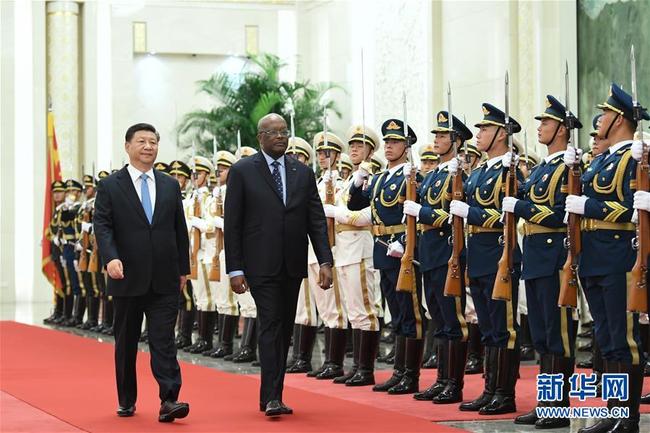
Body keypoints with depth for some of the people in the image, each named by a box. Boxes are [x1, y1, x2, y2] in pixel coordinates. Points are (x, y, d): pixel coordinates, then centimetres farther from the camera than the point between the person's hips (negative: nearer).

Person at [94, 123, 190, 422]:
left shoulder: (170, 186, 11)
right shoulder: (110, 186, 2)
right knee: (126, 342, 9)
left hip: (165, 280, 1)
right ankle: (126, 401, 21)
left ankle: (169, 401, -13)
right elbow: (102, 226, -8)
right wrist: (111, 258, -24)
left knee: (163, 341, -7)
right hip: (127, 278, -1)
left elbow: (180, 229, 14)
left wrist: (183, 268, 11)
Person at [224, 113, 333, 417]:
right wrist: (235, 269, -8)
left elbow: (316, 220, 8)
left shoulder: (303, 173, 10)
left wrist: (325, 261, -3)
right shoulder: (242, 171, -1)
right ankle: (272, 397, -14)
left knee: (284, 329, 8)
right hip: (261, 265, -5)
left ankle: (272, 395, 16)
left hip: (293, 266, 5)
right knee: (271, 325, -13)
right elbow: (232, 224, -2)